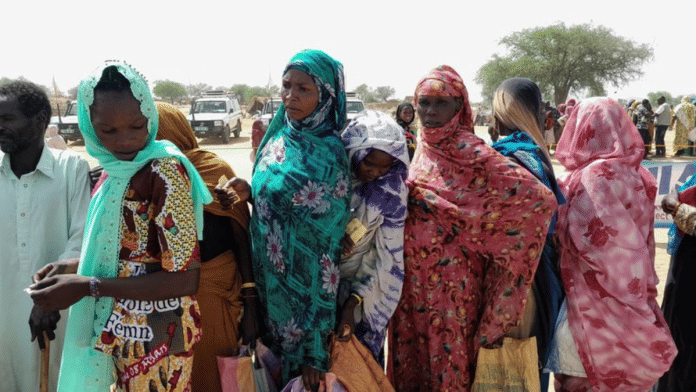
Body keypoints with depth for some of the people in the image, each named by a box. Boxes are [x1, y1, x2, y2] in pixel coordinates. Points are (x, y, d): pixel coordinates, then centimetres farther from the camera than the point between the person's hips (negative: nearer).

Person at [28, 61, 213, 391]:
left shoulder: (165, 170, -21)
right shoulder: (115, 170, 3)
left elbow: (185, 280, -23)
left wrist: (88, 286, -23)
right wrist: (74, 267, 1)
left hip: (156, 339, -7)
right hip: (120, 333, 7)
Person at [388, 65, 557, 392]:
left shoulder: (470, 152, -15)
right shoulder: (423, 148, 6)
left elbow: (540, 199, -23)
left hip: (450, 281, -6)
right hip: (413, 280, 6)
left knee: (447, 356, 8)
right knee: (411, 357, 17)